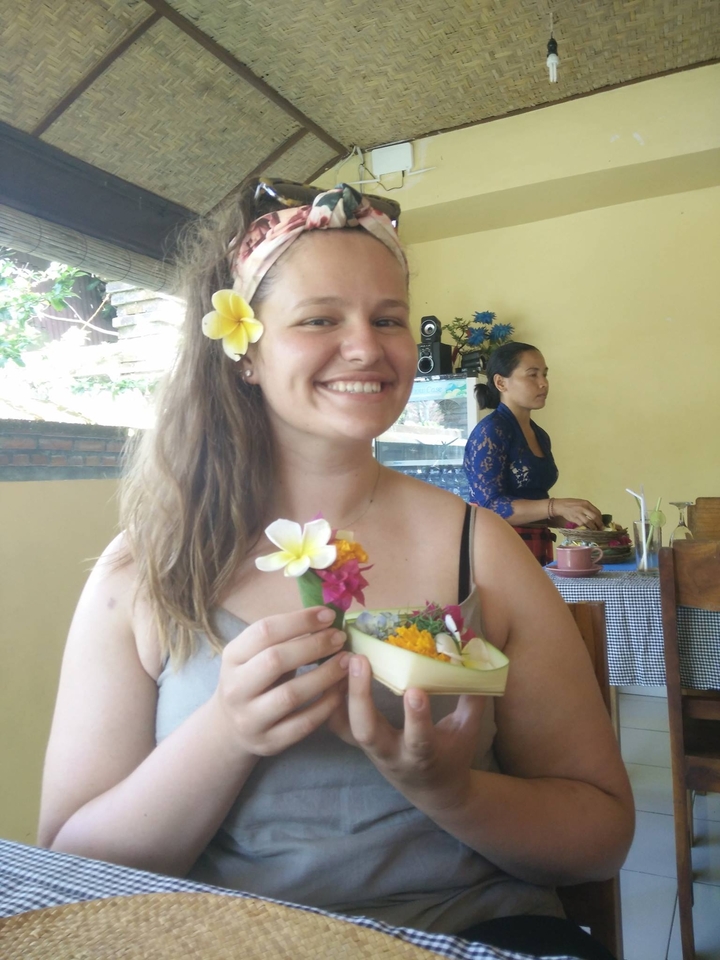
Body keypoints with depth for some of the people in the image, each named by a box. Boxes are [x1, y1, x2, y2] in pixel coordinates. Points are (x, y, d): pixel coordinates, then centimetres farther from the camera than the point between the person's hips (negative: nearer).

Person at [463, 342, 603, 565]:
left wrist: (576, 519, 5)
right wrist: (557, 506, -26)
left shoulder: (540, 436, 12)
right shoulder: (490, 432, -12)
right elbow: (490, 507, -20)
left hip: (537, 551, 8)